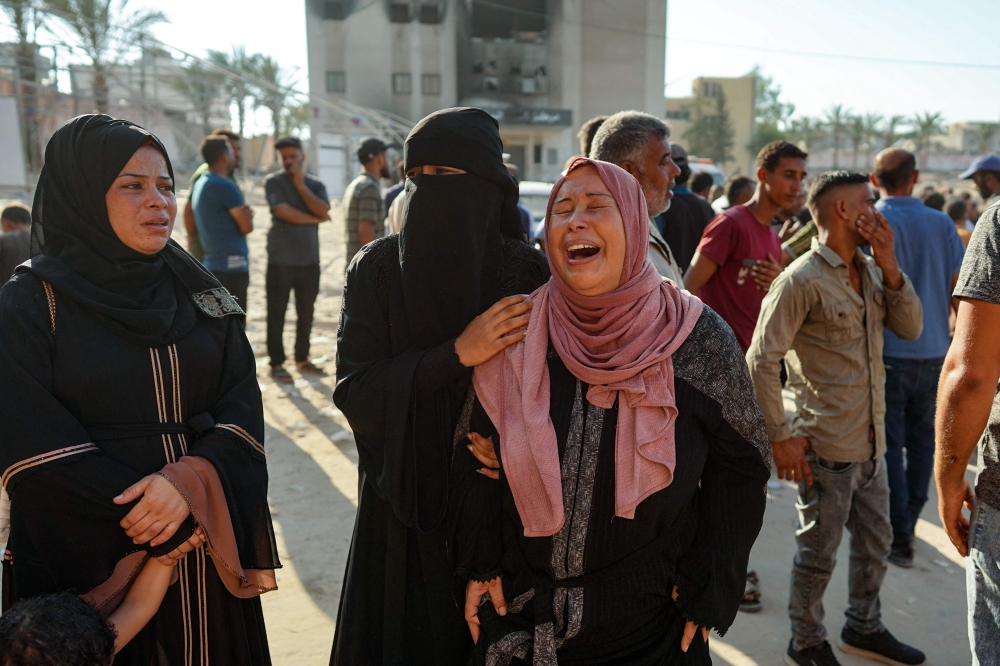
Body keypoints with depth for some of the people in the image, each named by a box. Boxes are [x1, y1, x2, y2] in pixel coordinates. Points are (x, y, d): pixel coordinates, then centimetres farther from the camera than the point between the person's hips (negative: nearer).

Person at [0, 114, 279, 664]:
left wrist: (190, 479, -22)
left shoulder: (197, 291, 4)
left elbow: (241, 405, -4)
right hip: (86, 555, -3)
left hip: (205, 545, 4)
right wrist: (151, 515, -17)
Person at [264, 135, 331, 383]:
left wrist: (301, 185, -9)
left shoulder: (316, 184, 11)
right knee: (277, 314, 0)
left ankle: (302, 359, 23)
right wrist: (314, 219, -4)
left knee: (306, 314, 10)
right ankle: (277, 364, 9)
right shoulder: (274, 182, 0)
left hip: (310, 260, 4)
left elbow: (323, 210, -7)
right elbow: (283, 211, -14)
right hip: (281, 260, -4)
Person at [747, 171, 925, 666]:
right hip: (826, 448, -8)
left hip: (871, 442, 8)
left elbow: (910, 328, 3)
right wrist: (780, 436, -18)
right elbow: (761, 361, -19)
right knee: (819, 551, 8)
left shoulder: (870, 271, 8)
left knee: (876, 541, 22)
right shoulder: (801, 280, -17)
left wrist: (888, 263, -7)